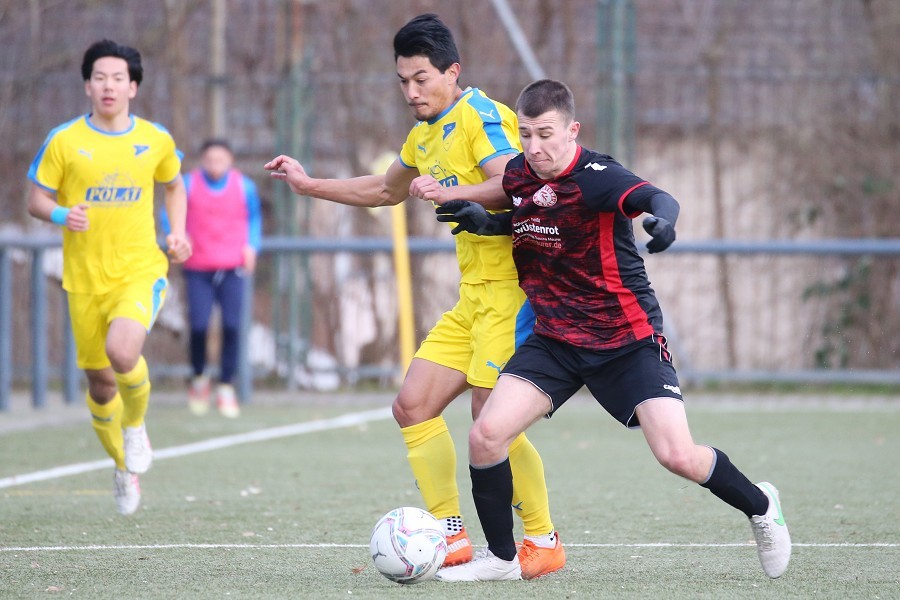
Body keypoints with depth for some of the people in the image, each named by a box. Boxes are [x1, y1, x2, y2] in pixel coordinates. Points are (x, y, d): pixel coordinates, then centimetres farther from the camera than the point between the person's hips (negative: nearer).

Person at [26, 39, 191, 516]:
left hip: (141, 271, -1)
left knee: (122, 351, -28)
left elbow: (173, 184, 21)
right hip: (85, 278, 1)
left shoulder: (156, 140, 2)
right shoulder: (63, 141, -3)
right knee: (100, 384, 6)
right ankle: (123, 468, 32)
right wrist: (61, 214, -19)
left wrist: (177, 231, 7)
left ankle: (136, 425, 3)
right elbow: (36, 199, 2)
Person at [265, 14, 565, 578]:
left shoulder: (480, 114, -11)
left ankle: (544, 542, -2)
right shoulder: (426, 134, 18)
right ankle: (452, 535, 8)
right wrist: (309, 184, 31)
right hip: (474, 294, 10)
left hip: (509, 287, -10)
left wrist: (451, 193, -34)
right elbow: (385, 190, 36)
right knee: (413, 407, 4)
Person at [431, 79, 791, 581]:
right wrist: (485, 222, 1)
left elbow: (657, 198, -38)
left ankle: (760, 507, 18)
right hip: (555, 339, 5)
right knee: (486, 435, -13)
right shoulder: (518, 177, 1)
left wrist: (662, 218, -62)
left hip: (627, 338, -5)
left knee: (679, 456, -14)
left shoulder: (594, 176, -19)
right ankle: (501, 558, 6)